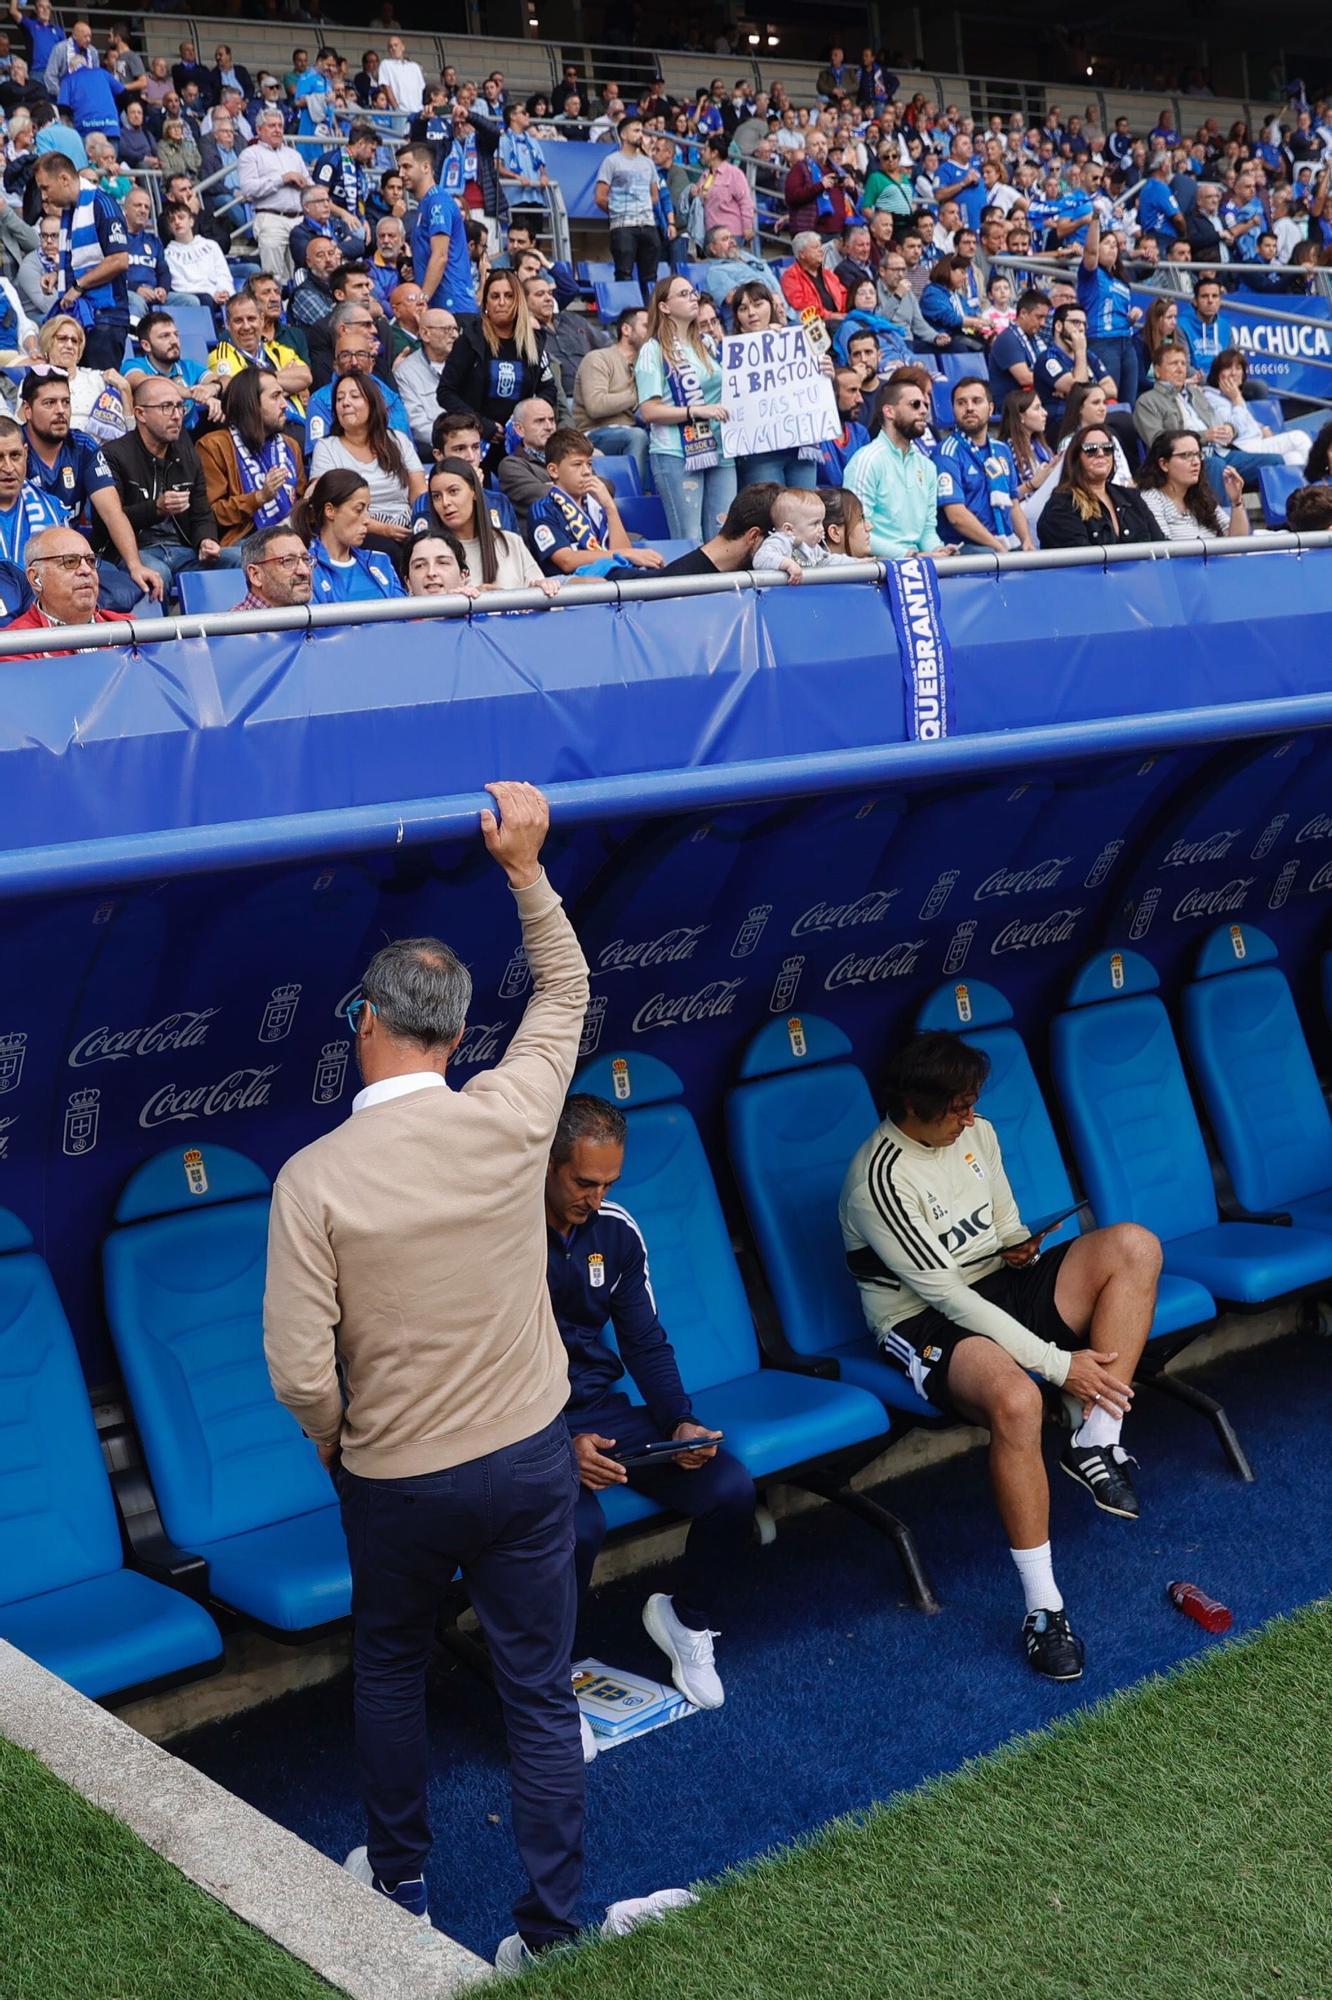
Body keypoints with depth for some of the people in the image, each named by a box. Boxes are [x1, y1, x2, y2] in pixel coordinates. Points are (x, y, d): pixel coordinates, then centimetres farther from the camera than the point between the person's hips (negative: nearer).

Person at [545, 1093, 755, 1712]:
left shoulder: (616, 1230, 2)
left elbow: (646, 1344, 9)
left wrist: (681, 1423, -9)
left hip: (601, 1409, 5)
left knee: (730, 1487, -16)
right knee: (578, 1528, -35)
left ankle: (687, 1620, 13)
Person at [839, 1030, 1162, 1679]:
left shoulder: (976, 1133, 5)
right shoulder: (880, 1178, -20)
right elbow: (944, 1293, -23)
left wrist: (1021, 1246, -7)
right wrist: (1058, 1363, -25)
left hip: (998, 1289, 8)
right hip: (926, 1324, -8)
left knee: (1132, 1245, -16)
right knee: (1015, 1399, -41)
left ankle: (1095, 1442, -17)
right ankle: (1043, 1608, -29)